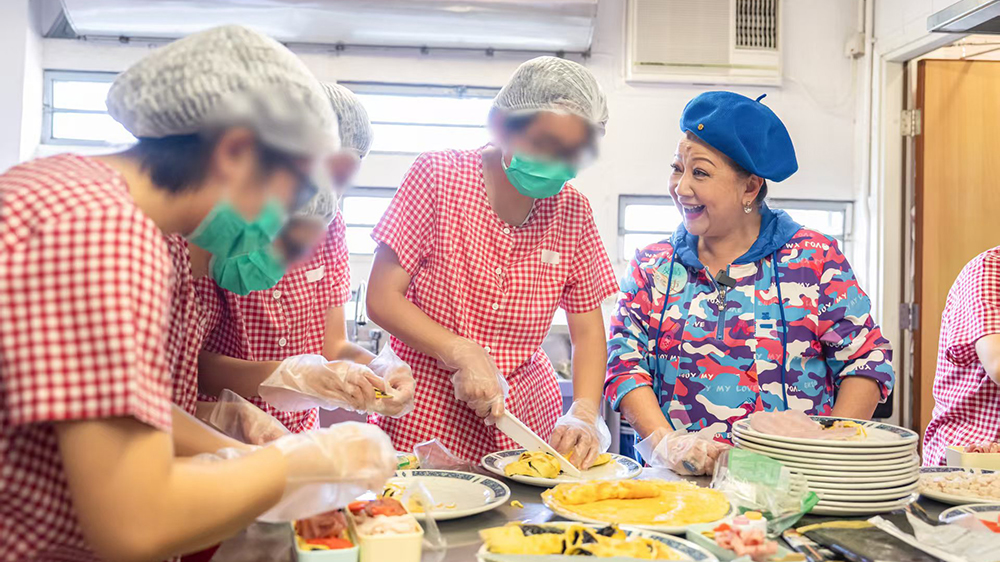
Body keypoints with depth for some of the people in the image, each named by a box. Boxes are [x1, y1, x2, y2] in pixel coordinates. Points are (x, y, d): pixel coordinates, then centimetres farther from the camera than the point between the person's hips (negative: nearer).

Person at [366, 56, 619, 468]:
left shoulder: (572, 211, 0)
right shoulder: (437, 175, -9)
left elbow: (587, 332, 3)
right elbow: (382, 299, -11)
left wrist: (584, 415, -14)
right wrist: (463, 354, -23)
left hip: (528, 416, 3)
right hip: (427, 416, -3)